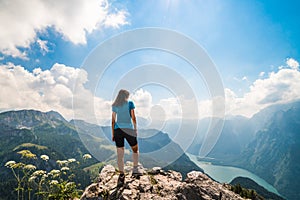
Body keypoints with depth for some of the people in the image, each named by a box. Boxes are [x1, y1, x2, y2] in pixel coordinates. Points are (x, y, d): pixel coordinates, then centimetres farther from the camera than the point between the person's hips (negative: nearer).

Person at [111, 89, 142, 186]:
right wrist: (136, 129, 5)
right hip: (128, 129, -3)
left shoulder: (114, 106, 9)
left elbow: (113, 121, 7)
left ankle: (121, 176, 12)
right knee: (135, 149, 19)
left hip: (117, 130, 3)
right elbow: (133, 118, -3)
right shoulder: (130, 103, 1)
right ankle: (135, 169, 19)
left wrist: (113, 134, 10)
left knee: (120, 154, 6)